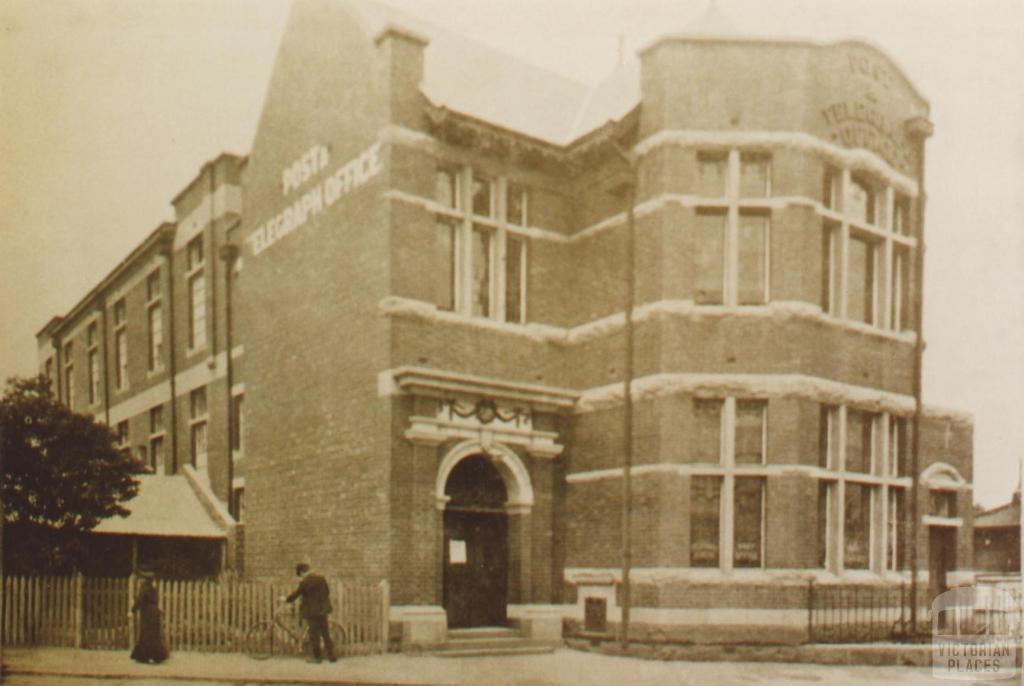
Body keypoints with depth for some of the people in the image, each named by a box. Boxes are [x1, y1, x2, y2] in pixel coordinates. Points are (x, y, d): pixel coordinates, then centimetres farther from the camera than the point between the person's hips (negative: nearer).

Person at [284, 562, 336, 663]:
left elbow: (295, 594, -8)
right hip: (322, 609, 5)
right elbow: (327, 592, 9)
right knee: (325, 633, 13)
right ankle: (331, 656, 15)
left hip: (311, 611, -5)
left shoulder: (304, 583, -18)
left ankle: (316, 657, 13)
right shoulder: (321, 578, -1)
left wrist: (286, 599, 11)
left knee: (314, 634, 6)